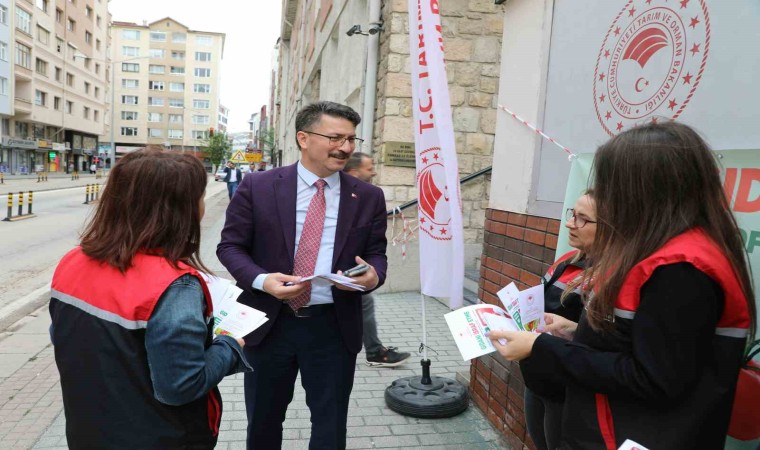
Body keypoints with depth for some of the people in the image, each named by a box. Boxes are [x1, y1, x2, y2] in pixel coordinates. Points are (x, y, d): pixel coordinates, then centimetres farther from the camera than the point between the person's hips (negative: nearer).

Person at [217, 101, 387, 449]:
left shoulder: (368, 197, 0)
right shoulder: (257, 187, -5)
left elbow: (377, 253, 6)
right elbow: (230, 245, -1)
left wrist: (374, 275, -19)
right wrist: (262, 280, -20)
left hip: (335, 327, 1)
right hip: (269, 322, 0)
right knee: (263, 421, 21)